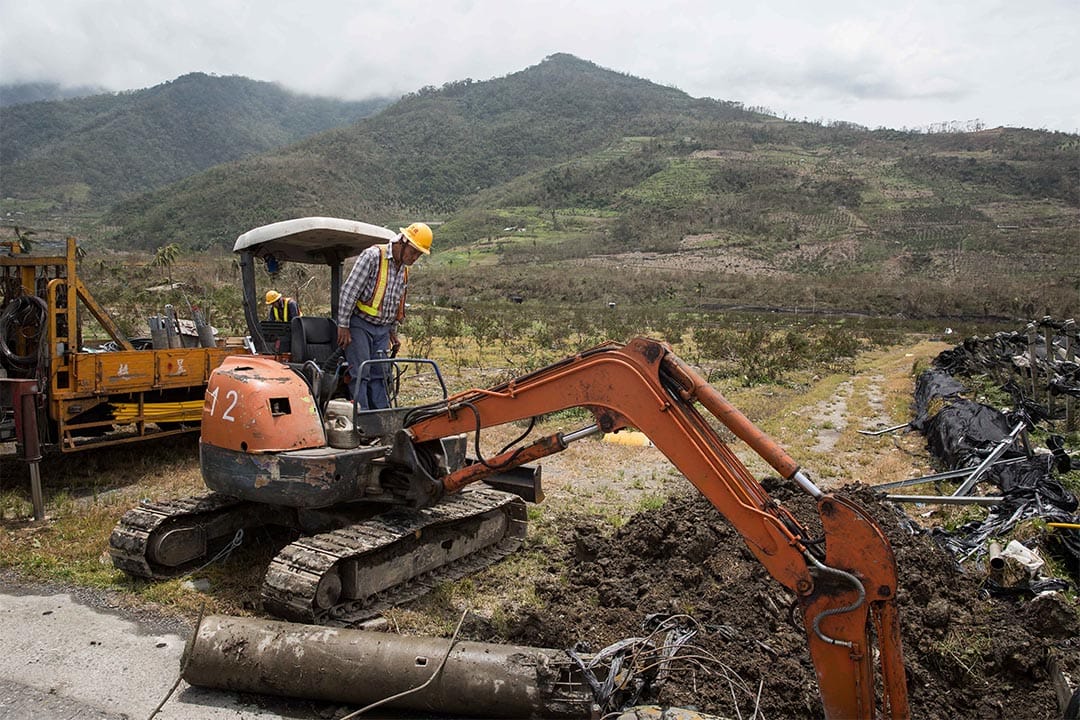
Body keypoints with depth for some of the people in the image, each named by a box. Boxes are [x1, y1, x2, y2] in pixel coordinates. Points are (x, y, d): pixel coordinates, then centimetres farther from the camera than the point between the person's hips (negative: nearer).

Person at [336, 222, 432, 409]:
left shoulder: (404, 269, 10)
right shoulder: (373, 256, -15)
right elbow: (349, 290, -17)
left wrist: (393, 333, 20)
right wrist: (343, 325, -18)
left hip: (382, 329, 7)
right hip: (359, 324, -7)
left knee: (379, 375, 7)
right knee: (360, 373, -8)